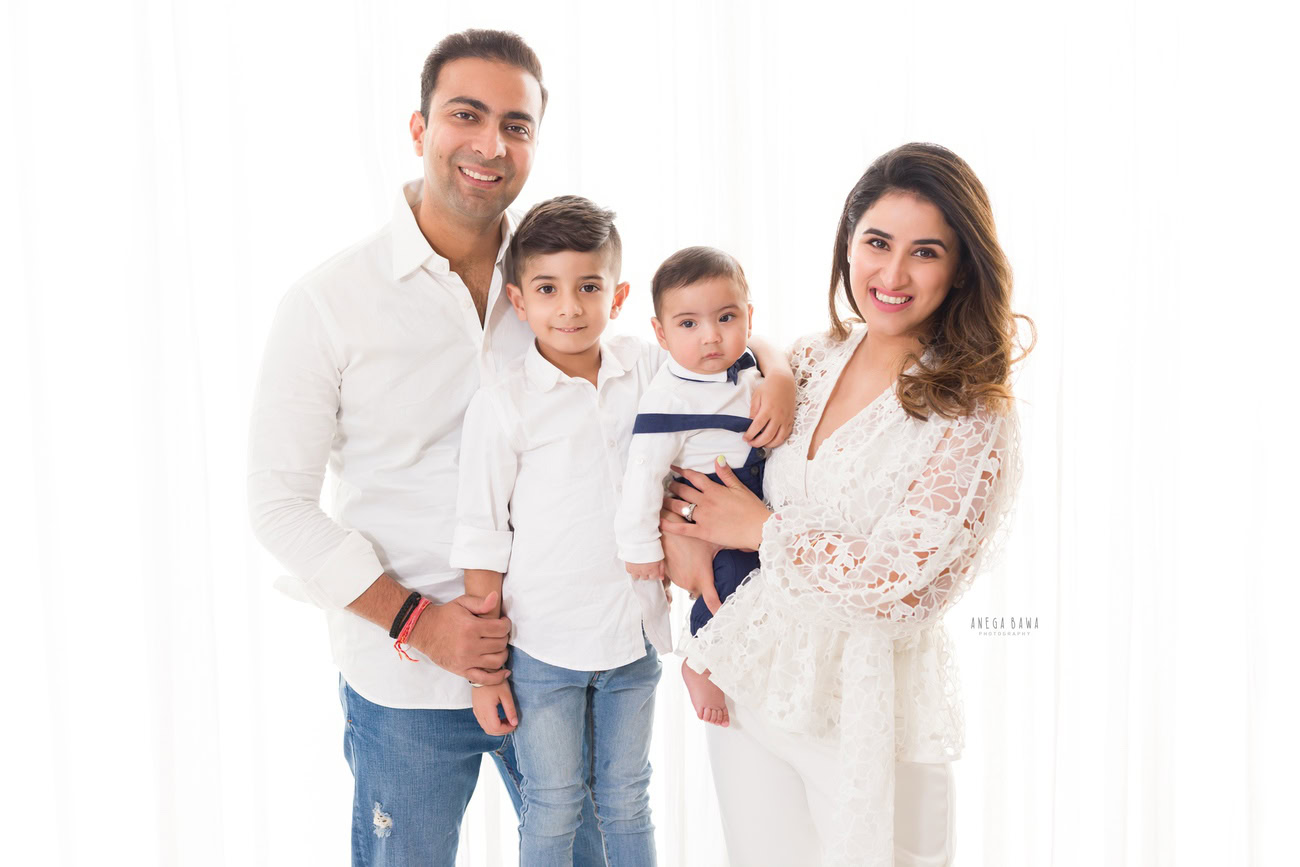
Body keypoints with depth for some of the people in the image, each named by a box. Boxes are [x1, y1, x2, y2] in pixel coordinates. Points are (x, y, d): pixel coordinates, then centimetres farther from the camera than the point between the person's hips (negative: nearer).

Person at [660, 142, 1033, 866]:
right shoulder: (811, 361, 1)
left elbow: (893, 576, -20)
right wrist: (680, 518, -2)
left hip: (871, 705, -5)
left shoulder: (974, 414, -14)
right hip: (749, 678, 5)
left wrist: (760, 527, -10)